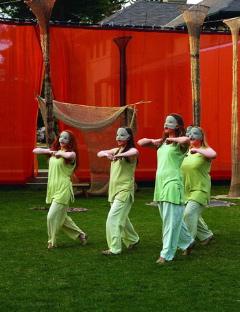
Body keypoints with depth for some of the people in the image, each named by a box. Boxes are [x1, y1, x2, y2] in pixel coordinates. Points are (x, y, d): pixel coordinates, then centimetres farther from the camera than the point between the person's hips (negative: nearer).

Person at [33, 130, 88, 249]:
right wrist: (49, 151, -4)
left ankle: (52, 242, 9)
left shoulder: (71, 153, -9)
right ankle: (80, 235, 30)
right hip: (53, 189, 8)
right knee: (61, 217, 15)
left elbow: (69, 155, -35)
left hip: (63, 190, -8)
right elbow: (35, 150, 10)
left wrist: (60, 153, -16)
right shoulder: (53, 151, 12)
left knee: (52, 216, -9)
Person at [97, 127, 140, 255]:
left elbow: (135, 152, -35)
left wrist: (119, 155, -38)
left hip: (124, 191, -8)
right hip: (114, 190, 8)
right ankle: (133, 239, 38)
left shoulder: (130, 150, -10)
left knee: (113, 218, -14)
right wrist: (106, 154, -13)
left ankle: (114, 248, -10)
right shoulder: (116, 150, 13)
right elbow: (99, 153, 7)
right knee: (121, 218, 19)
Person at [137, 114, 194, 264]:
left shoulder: (179, 143, -6)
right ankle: (188, 242, 34)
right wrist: (152, 141, 4)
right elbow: (141, 143, 23)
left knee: (171, 220, -4)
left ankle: (167, 254, -1)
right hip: (160, 183, 8)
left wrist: (172, 139, -15)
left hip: (173, 183, -8)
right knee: (172, 219, 17)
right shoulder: (161, 142, 16)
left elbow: (186, 140, -31)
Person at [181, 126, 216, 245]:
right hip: (187, 190, 7)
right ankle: (206, 235, 36)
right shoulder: (187, 151, 9)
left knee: (189, 213, -19)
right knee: (194, 215, 16)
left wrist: (197, 150, -41)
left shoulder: (205, 150, -10)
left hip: (200, 189, -7)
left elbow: (214, 154, -33)